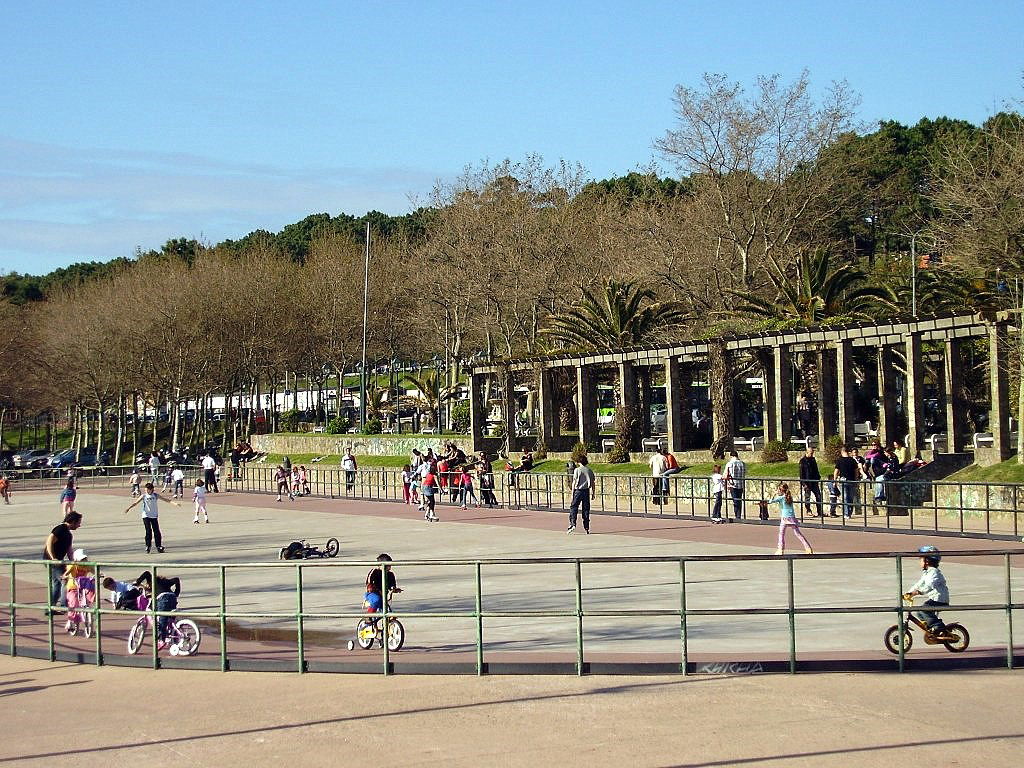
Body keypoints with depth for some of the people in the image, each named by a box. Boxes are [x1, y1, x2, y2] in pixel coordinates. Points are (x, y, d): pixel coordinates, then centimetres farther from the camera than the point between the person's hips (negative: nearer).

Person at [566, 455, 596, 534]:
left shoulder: (577, 470, -4)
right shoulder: (589, 470, 7)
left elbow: (574, 482, -6)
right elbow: (593, 483, 9)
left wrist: (572, 493, -3)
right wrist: (593, 493, 16)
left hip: (578, 490, -4)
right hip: (586, 491, 4)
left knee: (573, 507, 1)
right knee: (586, 509, 7)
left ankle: (572, 524, -16)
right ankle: (587, 528, 7)